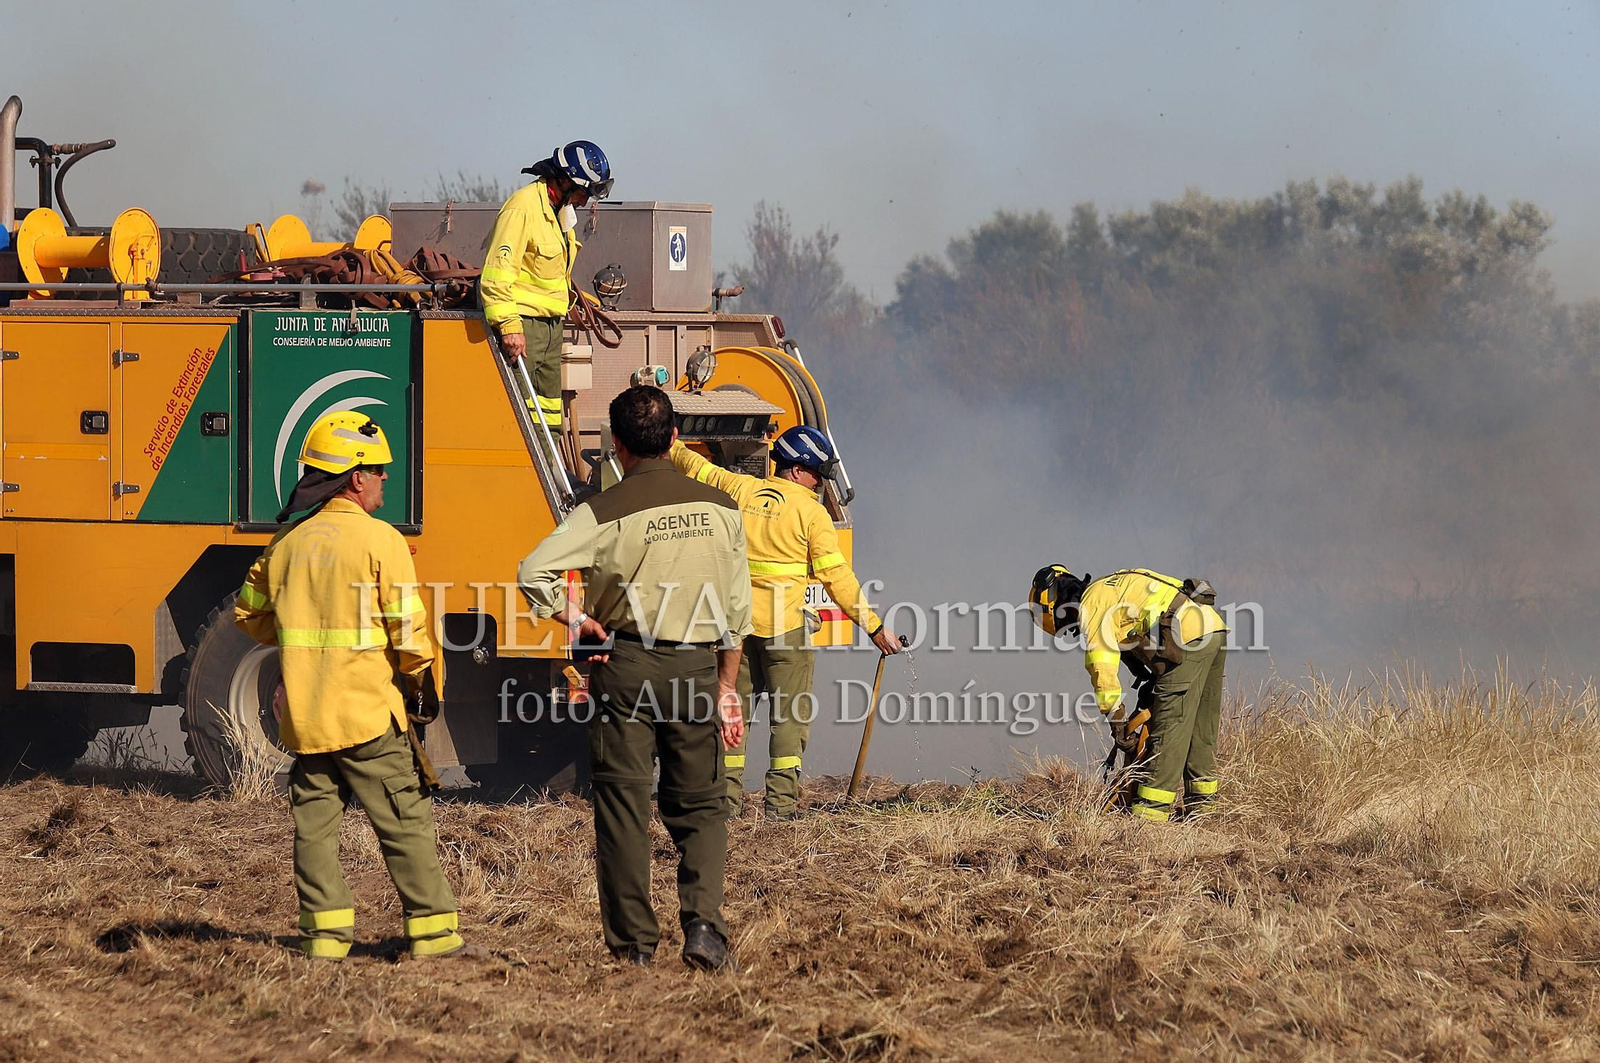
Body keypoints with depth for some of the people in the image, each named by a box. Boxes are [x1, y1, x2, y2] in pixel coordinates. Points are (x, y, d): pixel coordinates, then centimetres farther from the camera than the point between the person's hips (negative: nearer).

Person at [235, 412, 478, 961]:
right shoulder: (380, 541, -10)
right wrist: (419, 676, 6)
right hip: (367, 710, -5)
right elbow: (408, 626, -12)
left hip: (303, 711, 5)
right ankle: (432, 932, 3)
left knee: (315, 821, 9)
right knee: (405, 823, 1)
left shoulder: (288, 542, 7)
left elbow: (250, 614, 18)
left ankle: (325, 931, 6)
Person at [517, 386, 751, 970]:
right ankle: (703, 921, -9)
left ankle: (633, 941, 6)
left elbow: (533, 574, -19)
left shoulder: (607, 511, -8)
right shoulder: (719, 508, 4)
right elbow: (735, 612, 8)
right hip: (697, 667, 3)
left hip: (626, 664, -3)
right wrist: (726, 689, 15)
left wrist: (580, 620, -5)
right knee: (698, 804, 11)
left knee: (623, 803, 5)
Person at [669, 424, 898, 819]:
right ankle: (782, 799, -3)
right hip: (784, 624, -4)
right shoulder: (811, 512, -7)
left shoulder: (738, 488, 4)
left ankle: (727, 796, 11)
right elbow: (836, 576, -11)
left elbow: (696, 467, 22)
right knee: (791, 712, 3)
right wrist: (873, 626, -7)